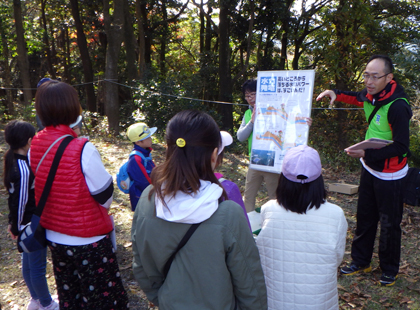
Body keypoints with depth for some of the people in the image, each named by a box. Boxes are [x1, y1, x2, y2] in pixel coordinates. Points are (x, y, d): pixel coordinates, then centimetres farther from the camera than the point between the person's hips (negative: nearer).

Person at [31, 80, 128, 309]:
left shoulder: (34, 147, -6)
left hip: (54, 237, 6)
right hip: (88, 242, -6)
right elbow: (105, 194, -15)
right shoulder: (83, 150, -25)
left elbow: (38, 189, 5)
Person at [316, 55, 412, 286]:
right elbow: (356, 97, 23)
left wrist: (367, 154, -32)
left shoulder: (397, 106, -27)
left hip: (389, 175, -8)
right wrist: (335, 93, 3)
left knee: (389, 224, 7)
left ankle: (390, 269, 29)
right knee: (364, 217, 18)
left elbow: (401, 147, -25)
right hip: (370, 168, 8)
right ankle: (360, 262, 34)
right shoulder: (372, 95, -3)